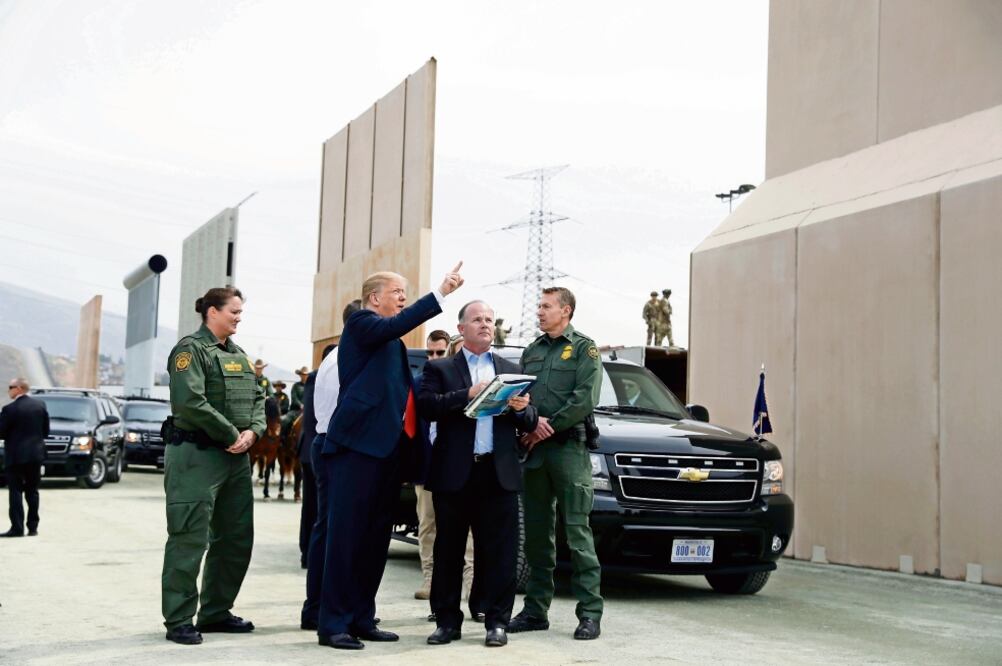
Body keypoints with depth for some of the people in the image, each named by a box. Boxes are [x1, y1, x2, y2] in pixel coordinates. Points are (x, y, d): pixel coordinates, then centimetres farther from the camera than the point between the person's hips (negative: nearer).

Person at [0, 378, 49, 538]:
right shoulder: (40, 404, 3)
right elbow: (46, 431, 8)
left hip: (16, 455, -5)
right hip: (36, 454, 5)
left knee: (16, 492, 1)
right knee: (32, 491, 11)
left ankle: (17, 527, -3)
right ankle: (33, 527, 12)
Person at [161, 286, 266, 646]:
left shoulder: (238, 354, 17)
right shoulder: (191, 348, -8)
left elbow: (257, 398, 15)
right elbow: (190, 402, -20)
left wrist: (253, 431, -6)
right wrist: (232, 434, -14)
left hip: (236, 457, 9)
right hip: (196, 454, -9)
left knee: (236, 538, 12)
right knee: (189, 539, -6)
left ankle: (216, 612, 23)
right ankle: (179, 621, 1)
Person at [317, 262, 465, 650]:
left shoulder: (390, 340, 24)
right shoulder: (361, 323, -2)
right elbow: (395, 326, -25)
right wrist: (441, 293, -31)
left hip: (385, 447, 9)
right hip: (358, 444, -9)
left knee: (376, 538, 10)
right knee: (347, 535, -8)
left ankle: (361, 619, 16)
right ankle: (333, 623, -4)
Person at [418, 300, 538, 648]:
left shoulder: (511, 370, 16)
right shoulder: (439, 368, 8)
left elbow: (529, 423, 11)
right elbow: (426, 406, -10)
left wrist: (522, 409, -12)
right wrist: (467, 394, -20)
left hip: (499, 473, 2)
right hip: (454, 473, -1)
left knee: (499, 552, 1)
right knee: (448, 551, 6)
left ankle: (496, 621, 10)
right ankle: (447, 621, 15)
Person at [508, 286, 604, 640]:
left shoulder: (583, 348, 3)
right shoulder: (531, 351, 20)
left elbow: (584, 399, -8)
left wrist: (548, 427, -12)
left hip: (569, 448, -5)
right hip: (534, 450, 6)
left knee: (577, 531, -7)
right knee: (536, 534, 8)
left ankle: (590, 612, -4)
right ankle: (535, 610, 14)